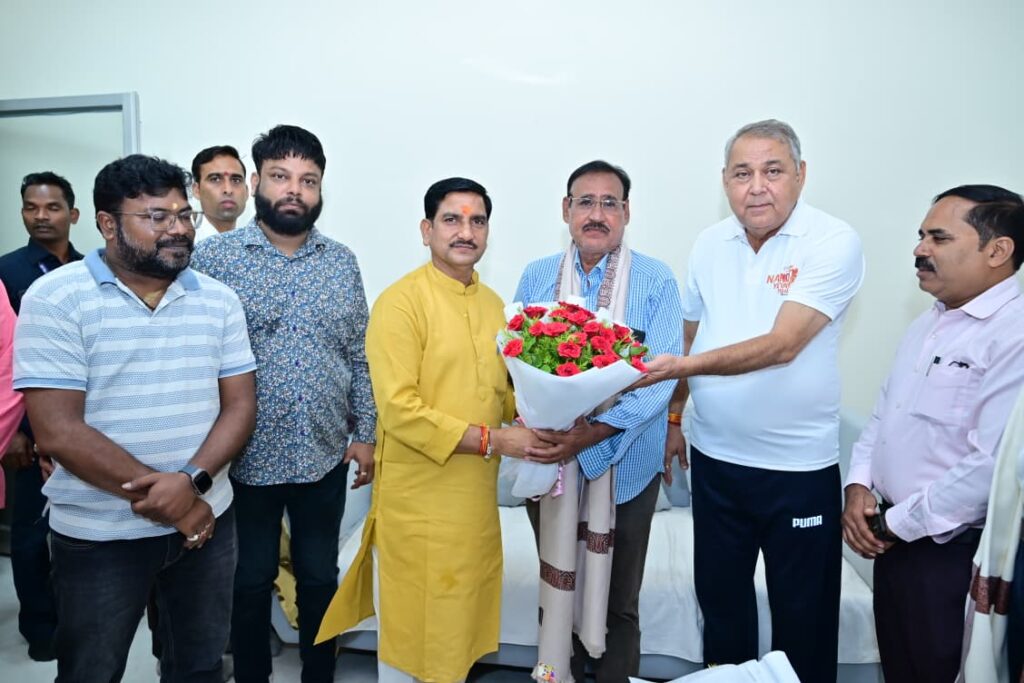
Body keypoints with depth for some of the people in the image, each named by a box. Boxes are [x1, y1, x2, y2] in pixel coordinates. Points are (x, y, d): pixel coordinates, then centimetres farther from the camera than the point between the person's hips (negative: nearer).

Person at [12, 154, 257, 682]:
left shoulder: (218, 300, 1)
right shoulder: (55, 300, -11)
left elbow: (240, 405, -1)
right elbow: (57, 432, -16)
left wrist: (192, 481, -18)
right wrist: (167, 498, -16)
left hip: (206, 520, 4)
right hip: (98, 534, -3)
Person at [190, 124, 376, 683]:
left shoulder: (342, 262, 3)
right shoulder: (213, 257, -6)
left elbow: (359, 356, 6)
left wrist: (365, 433, 3)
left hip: (325, 456, 2)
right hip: (245, 458, -2)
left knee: (319, 579, 17)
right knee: (249, 583, 16)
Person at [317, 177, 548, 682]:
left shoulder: (492, 304, 9)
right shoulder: (400, 302, -14)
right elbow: (398, 409, -21)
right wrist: (492, 439, -21)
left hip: (476, 495, 7)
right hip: (418, 500, -6)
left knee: (461, 622, 21)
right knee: (412, 628, 11)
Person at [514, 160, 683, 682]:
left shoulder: (656, 282, -8)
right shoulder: (536, 277, 2)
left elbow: (659, 378, -15)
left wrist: (591, 435, -26)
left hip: (624, 466, -2)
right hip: (548, 462, 2)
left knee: (618, 603, 15)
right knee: (557, 588, 20)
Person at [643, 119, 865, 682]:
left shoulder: (834, 243, -14)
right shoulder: (710, 244, 2)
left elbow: (782, 344, -25)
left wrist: (683, 366, -34)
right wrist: (673, 416, 12)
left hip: (798, 467, -4)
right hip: (713, 457, 5)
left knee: (802, 614, 14)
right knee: (720, 598, 21)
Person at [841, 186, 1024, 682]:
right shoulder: (928, 324, 10)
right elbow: (882, 414, 15)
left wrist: (895, 524, -16)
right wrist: (858, 486, 0)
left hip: (953, 550, -8)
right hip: (894, 537, 8)